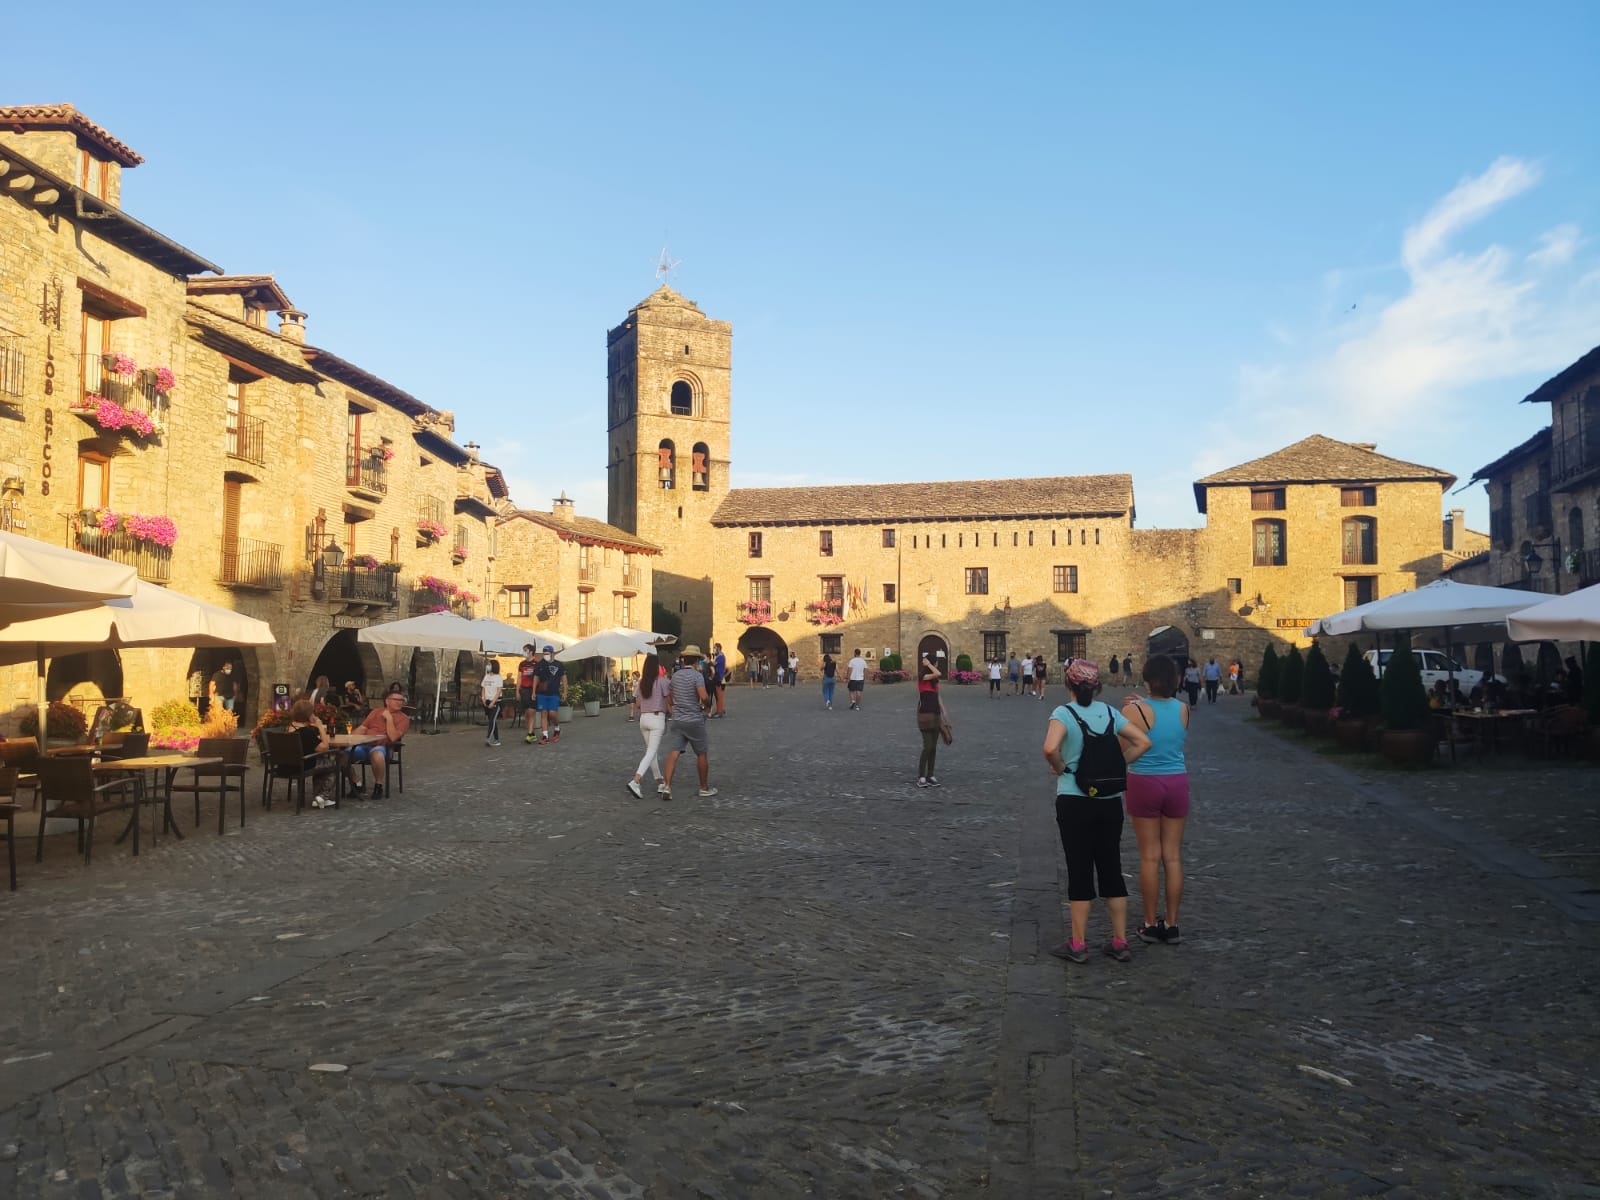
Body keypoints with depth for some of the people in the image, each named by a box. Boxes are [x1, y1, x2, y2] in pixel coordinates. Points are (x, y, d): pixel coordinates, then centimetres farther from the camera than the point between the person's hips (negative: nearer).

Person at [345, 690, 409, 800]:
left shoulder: (403, 719, 5)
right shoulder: (376, 712, 21)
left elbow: (393, 737, -8)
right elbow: (362, 728, 18)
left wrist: (389, 718, -9)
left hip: (381, 747, -4)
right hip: (363, 745, 4)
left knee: (377, 755, -41)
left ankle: (378, 786, -16)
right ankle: (356, 784, 0)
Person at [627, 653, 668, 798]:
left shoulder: (640, 683, 6)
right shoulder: (661, 681, -9)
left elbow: (638, 703, 10)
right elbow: (667, 701, -6)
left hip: (643, 718, 6)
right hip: (657, 718, -6)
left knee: (653, 752, 17)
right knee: (651, 753, -9)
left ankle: (660, 782, 23)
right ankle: (635, 781, -24)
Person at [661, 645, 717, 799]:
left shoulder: (675, 675, 8)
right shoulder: (697, 675, -11)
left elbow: (670, 696, 19)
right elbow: (703, 696, -23)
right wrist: (708, 704, -3)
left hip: (677, 720, 4)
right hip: (694, 720, -4)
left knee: (673, 753, -3)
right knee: (702, 754, 11)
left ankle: (667, 785, -18)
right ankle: (704, 787, 19)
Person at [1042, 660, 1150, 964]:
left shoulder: (1064, 713, -11)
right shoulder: (1109, 712, 3)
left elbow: (1050, 748, -28)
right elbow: (1143, 742, 1)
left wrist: (1060, 768, -10)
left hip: (1074, 801, -4)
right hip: (1110, 801, 4)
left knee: (1080, 870, 4)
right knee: (1111, 869, 12)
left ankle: (1078, 944, 12)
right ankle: (1120, 942, 18)